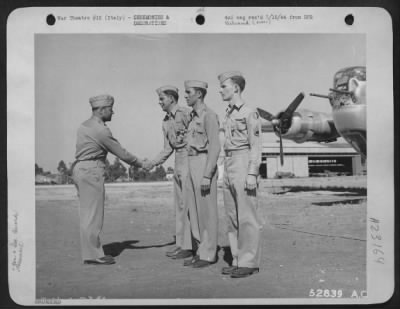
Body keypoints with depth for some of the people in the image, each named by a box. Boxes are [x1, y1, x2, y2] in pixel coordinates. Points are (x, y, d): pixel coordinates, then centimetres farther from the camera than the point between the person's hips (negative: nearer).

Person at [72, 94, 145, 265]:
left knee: (88, 215, 12)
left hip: (80, 169, 10)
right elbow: (122, 154, -10)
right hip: (91, 172, -10)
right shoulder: (101, 130, -14)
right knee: (93, 215, -4)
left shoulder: (84, 126, 15)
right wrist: (141, 163, 3)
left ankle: (91, 252, 17)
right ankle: (92, 255, 1)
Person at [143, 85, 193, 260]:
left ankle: (188, 246, -1)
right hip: (178, 162, 9)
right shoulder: (166, 121, 15)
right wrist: (152, 163, 8)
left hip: (189, 159, -9)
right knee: (179, 204, 10)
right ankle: (181, 244, 17)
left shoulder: (185, 113, -11)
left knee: (187, 204, -7)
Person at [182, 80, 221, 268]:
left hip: (205, 167, -9)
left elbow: (215, 147, -17)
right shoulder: (194, 117, 18)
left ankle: (209, 255, 5)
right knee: (195, 212, 10)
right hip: (193, 167, 9)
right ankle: (201, 252, 17)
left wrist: (207, 176, -22)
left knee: (207, 213, -3)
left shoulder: (209, 115, -12)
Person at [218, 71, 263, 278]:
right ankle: (239, 260, 16)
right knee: (232, 217, 9)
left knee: (247, 217, -5)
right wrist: (227, 173, 18)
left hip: (244, 166, -9)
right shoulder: (229, 115, 17)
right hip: (228, 167, 9)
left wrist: (252, 174, -19)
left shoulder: (249, 113, -8)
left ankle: (250, 263, 1)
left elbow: (256, 146, -12)